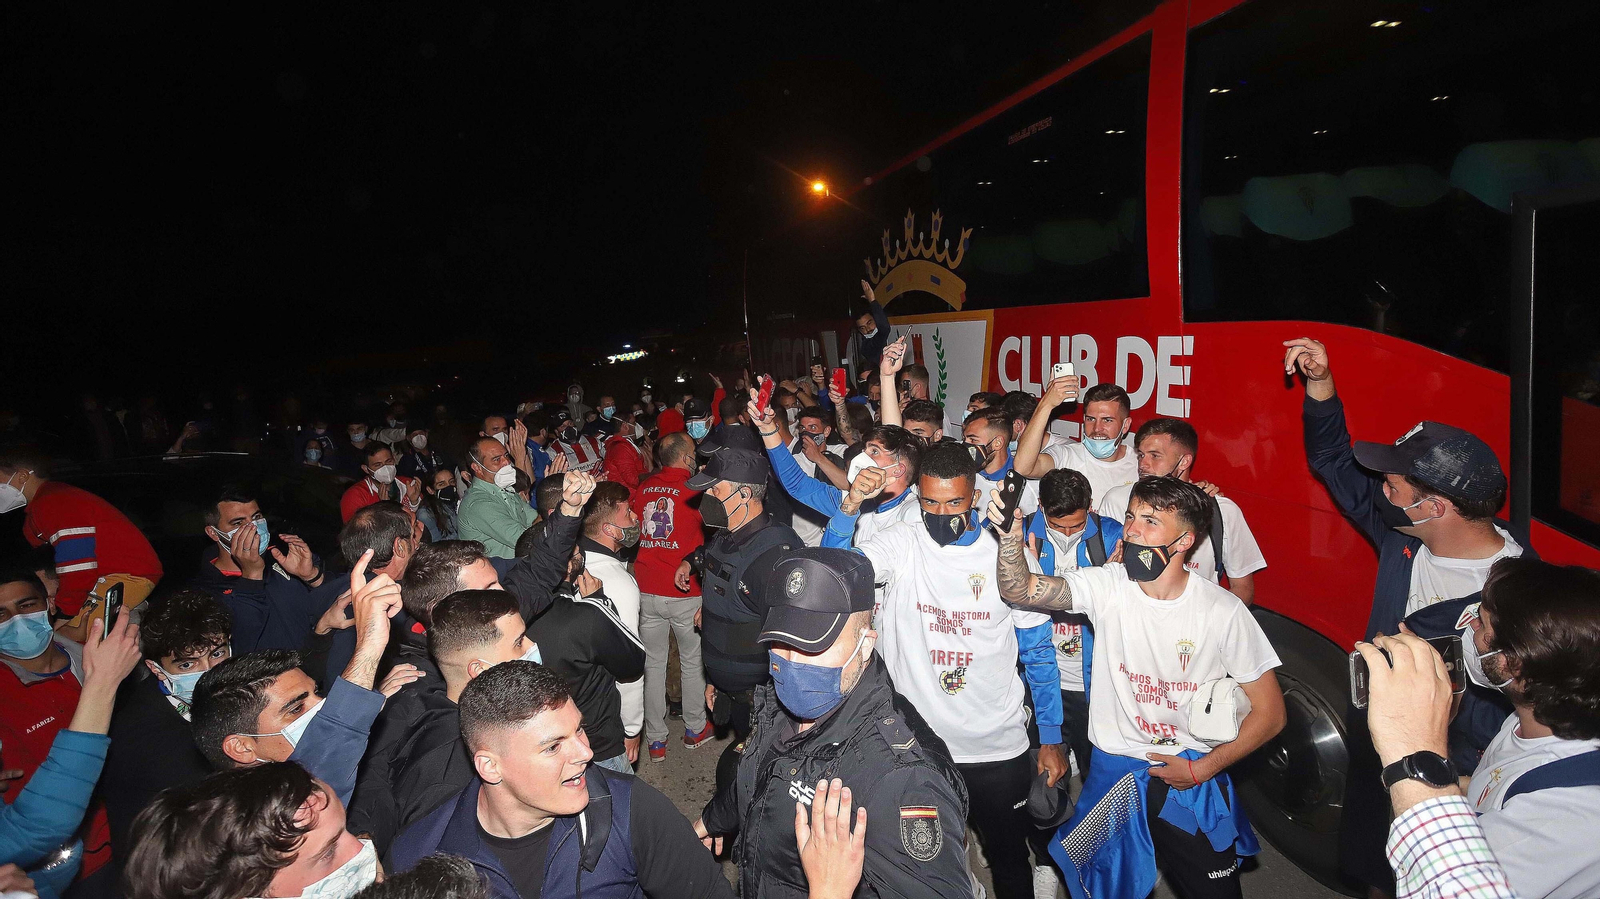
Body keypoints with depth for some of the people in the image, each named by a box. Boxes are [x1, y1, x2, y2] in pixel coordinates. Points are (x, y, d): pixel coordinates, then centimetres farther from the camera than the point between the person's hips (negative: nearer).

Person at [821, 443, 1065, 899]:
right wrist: (851, 505, -38)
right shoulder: (901, 546, -7)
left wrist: (1051, 739, 1)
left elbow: (1038, 654, 0)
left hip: (998, 750, 0)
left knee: (1010, 860, 21)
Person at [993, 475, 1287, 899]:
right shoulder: (1107, 586, -12)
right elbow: (1020, 590, -25)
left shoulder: (1223, 611, -14)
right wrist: (1011, 533, -43)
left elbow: (1269, 713, -6)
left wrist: (1201, 769, -9)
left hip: (1193, 782, -1)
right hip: (1114, 773, 1)